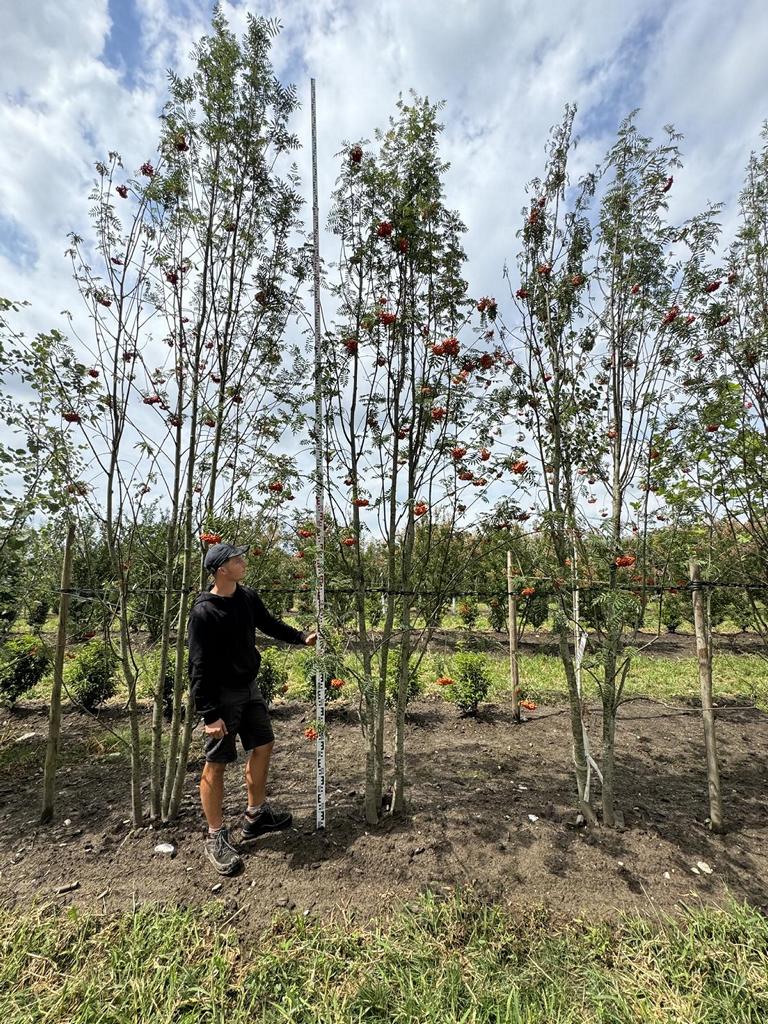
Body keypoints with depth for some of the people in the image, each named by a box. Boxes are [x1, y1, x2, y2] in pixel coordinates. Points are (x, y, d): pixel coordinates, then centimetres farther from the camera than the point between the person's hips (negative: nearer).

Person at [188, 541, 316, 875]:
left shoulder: (248, 597, -1)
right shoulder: (204, 612, -22)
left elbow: (270, 624, 17)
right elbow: (199, 666, -20)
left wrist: (302, 638, 9)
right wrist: (209, 714, -21)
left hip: (249, 688, 8)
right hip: (222, 695, -8)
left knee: (262, 745, 17)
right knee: (216, 763, 4)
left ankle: (256, 815, 37)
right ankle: (216, 838, 23)